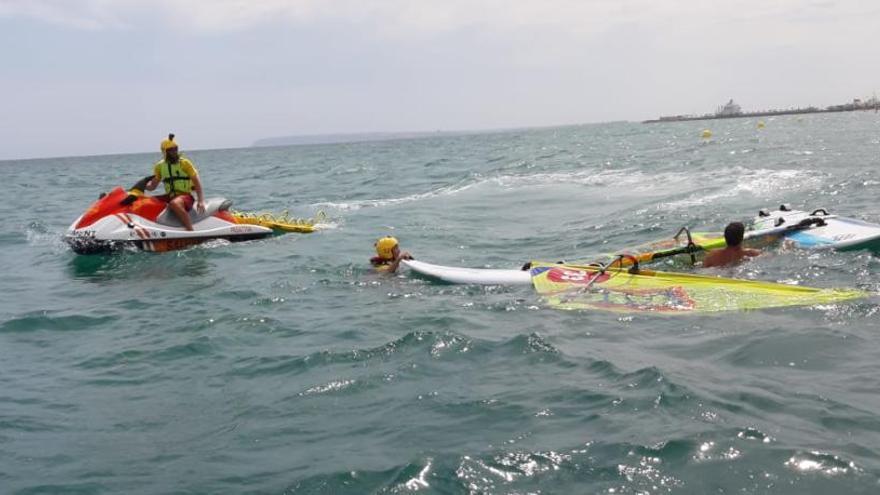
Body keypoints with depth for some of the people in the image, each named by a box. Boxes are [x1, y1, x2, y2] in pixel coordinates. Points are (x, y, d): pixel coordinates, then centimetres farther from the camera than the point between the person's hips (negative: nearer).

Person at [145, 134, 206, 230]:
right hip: (170, 196, 6)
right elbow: (152, 186, 13)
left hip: (185, 196, -6)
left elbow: (197, 182, -6)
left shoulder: (184, 163, -2)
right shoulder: (160, 166, 11)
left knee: (174, 203, -39)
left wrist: (201, 201, -19)